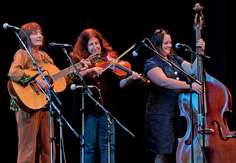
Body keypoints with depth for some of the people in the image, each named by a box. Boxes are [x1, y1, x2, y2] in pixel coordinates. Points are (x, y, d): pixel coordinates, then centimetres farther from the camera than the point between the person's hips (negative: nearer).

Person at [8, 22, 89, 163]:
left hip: (45, 106, 7)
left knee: (48, 150, 7)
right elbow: (13, 73, -24)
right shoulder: (22, 54, -4)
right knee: (28, 150, -8)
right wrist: (37, 80, -26)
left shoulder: (44, 56, 18)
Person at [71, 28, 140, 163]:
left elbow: (119, 83, -1)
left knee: (108, 146, 1)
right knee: (88, 147, 3)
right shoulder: (79, 61, 5)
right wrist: (90, 70, -25)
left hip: (106, 110, 1)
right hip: (88, 110, -1)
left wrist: (129, 79, -20)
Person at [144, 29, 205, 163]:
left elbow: (192, 70, 7)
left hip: (179, 111, 6)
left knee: (177, 151, 6)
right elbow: (164, 82, -22)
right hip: (161, 113, -6)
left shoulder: (175, 59, 16)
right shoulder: (151, 64, -6)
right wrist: (188, 85, -27)